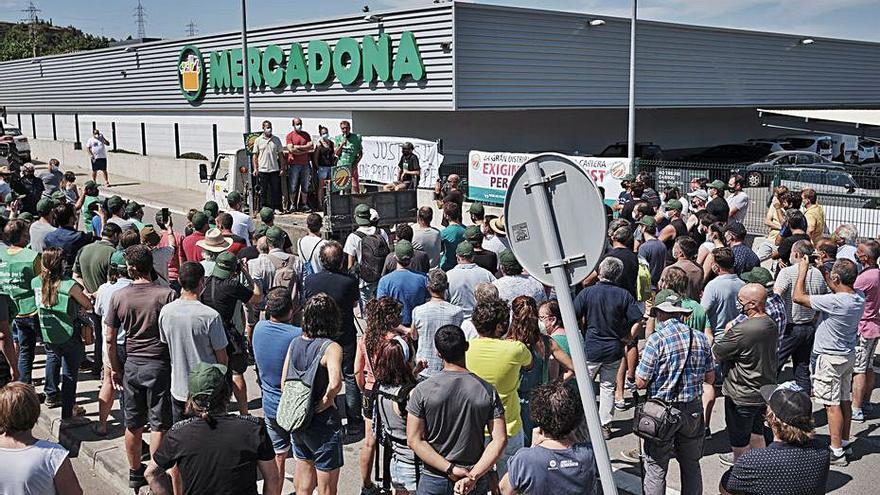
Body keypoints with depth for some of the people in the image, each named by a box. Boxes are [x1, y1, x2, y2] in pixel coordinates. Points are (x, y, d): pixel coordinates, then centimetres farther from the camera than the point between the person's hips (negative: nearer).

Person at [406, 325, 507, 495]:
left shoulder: (422, 391, -11)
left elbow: (414, 440, -12)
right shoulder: (487, 391, -9)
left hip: (434, 481, -1)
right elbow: (500, 440, -14)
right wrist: (473, 476, -18)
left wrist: (450, 468, -15)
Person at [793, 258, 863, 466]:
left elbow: (798, 297, -23)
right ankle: (844, 442, 30)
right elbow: (838, 290, 18)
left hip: (830, 359, -8)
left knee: (832, 405, -1)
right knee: (845, 401, 18)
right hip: (848, 355, 8)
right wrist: (822, 271, 11)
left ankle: (836, 452, 4)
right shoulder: (859, 297, -5)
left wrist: (802, 270, -13)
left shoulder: (834, 302, -30)